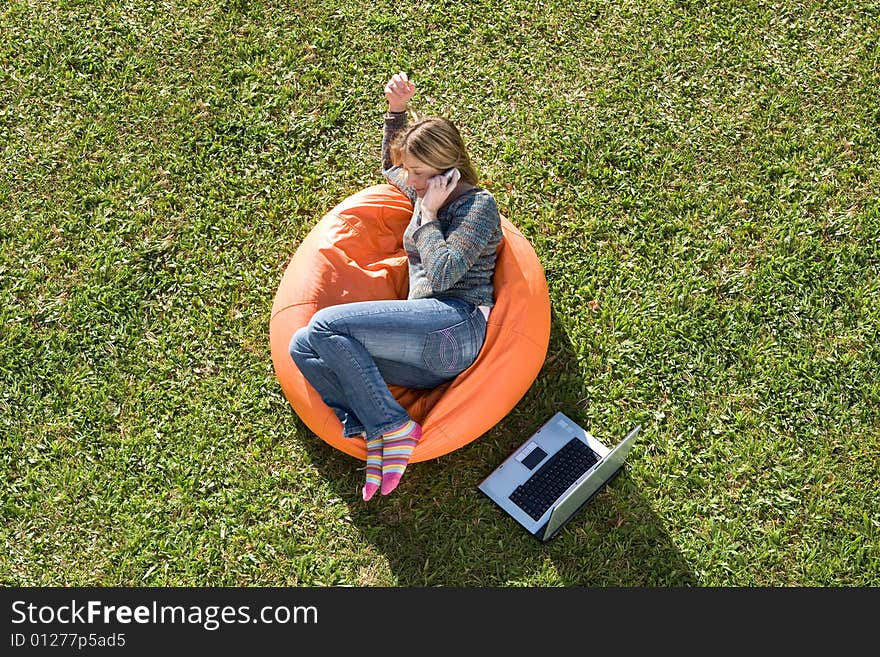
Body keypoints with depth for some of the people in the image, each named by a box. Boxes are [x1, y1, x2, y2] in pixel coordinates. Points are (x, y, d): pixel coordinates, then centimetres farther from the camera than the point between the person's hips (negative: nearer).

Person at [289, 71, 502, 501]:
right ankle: (374, 436, -21)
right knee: (302, 346, -7)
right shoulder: (426, 194, 21)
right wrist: (397, 110, 30)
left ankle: (394, 427, -17)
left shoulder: (478, 204, -3)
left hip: (455, 325, -9)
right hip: (430, 356, 9)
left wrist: (428, 215, -6)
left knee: (326, 323, -19)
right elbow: (388, 168, 44)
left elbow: (442, 274, -18)